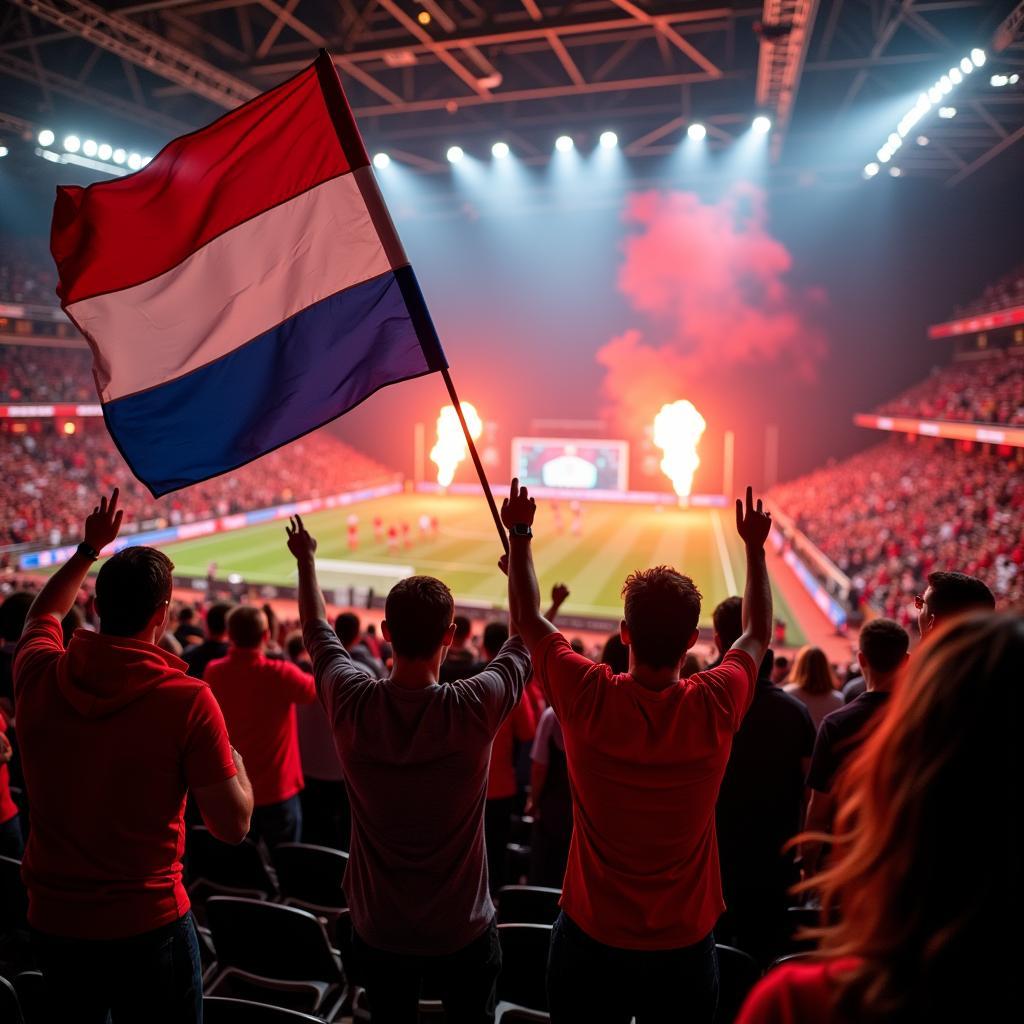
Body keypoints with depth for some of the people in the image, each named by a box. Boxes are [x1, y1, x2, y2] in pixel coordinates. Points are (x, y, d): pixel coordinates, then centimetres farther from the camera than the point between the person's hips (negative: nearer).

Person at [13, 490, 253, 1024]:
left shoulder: (38, 677, -10)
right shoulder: (187, 700, -23)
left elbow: (42, 613, 16)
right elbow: (233, 826, -17)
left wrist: (89, 549, 24)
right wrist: (236, 762, 1)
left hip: (52, 919, 5)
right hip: (146, 924, -4)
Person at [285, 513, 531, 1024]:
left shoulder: (352, 704, -21)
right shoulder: (473, 708, -27)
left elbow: (317, 632, 0)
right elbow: (526, 636, -8)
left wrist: (305, 560, 16)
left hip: (378, 927, 2)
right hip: (463, 928, -2)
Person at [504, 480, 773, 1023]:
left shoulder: (589, 699, -22)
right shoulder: (714, 706, -18)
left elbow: (528, 621, -4)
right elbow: (758, 633, 3)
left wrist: (519, 534, 7)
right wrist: (755, 548, 14)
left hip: (591, 940, 0)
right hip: (685, 946, 1)